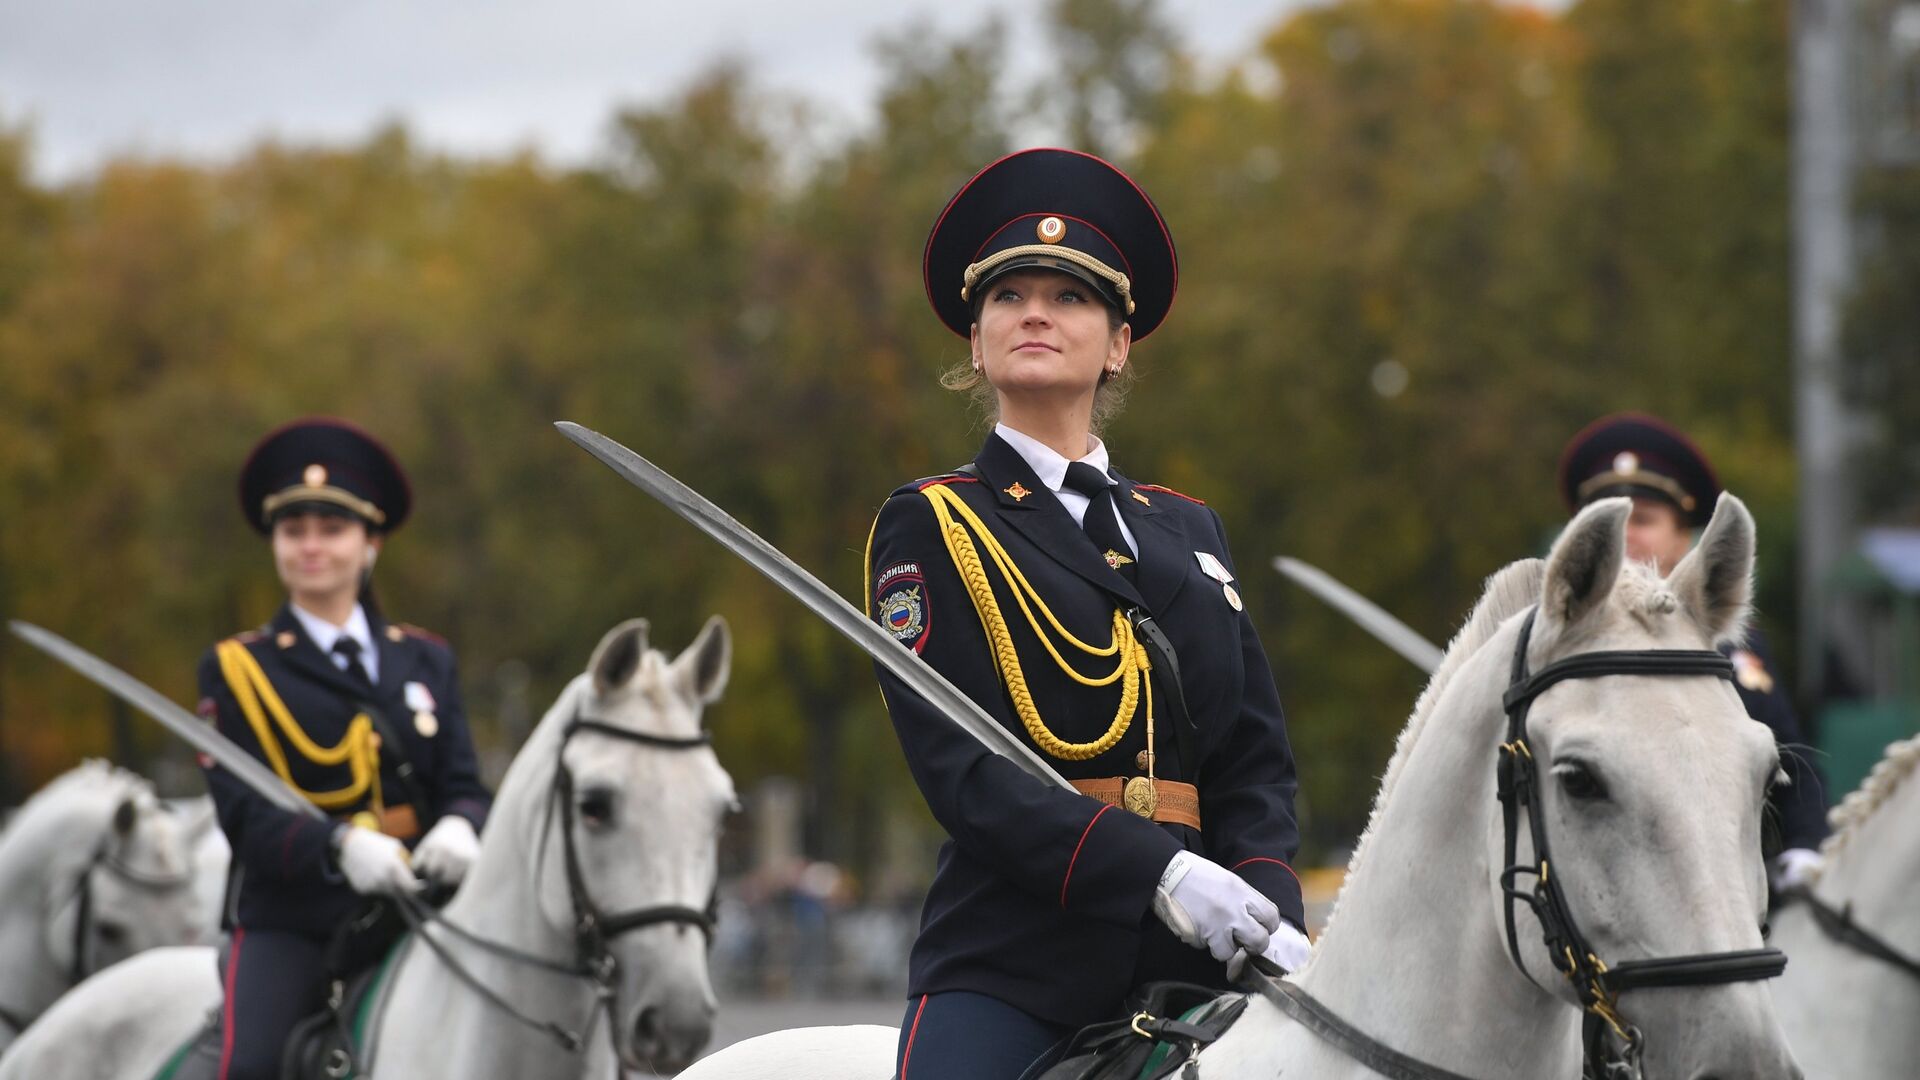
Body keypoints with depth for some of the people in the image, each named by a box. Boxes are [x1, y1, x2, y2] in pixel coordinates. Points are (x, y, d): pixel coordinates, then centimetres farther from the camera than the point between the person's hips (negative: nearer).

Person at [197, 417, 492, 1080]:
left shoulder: (426, 662, 17)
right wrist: (341, 844, -25)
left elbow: (464, 788, 9)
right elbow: (246, 818, -5)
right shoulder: (236, 669, 6)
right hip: (286, 926, -3)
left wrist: (458, 828, -17)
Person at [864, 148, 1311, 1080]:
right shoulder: (930, 529, 5)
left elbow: (1254, 760, 14)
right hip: (1002, 974, -4)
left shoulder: (1189, 532, 21)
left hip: (1183, 972, 4)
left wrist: (1269, 911, -7)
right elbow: (958, 764, -8)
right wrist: (1157, 872, -20)